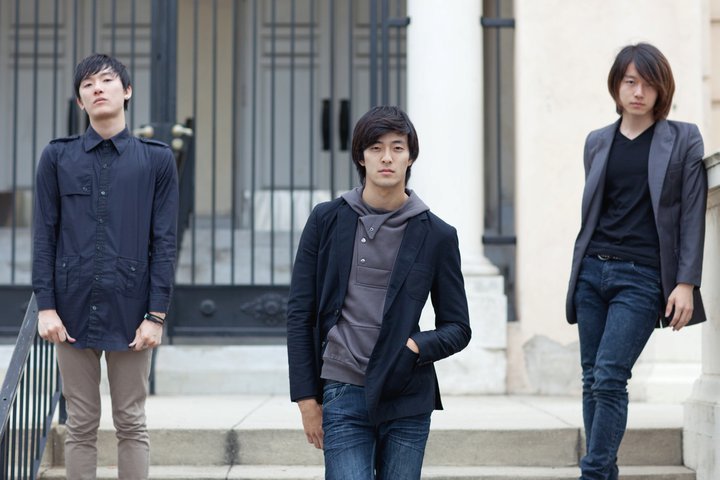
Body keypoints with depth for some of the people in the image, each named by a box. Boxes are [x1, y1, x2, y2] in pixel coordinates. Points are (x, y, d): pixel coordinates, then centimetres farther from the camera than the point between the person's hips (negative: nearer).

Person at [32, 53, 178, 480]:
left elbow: (164, 243, 0)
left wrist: (156, 315, -5)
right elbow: (44, 236, 4)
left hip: (130, 313, -1)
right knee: (81, 425, 7)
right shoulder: (57, 157, 6)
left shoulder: (156, 160, 3)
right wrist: (46, 307, -3)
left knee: (131, 424, 6)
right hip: (74, 310, 1)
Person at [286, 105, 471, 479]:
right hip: (342, 394, 0)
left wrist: (416, 348, -11)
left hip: (407, 399, 1)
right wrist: (306, 398, 2)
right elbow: (300, 314, 6)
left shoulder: (436, 235, 3)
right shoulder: (327, 220, 4)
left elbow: (457, 328, 9)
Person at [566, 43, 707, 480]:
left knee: (609, 378, -13)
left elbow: (692, 217, -1)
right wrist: (581, 268, 15)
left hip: (642, 277, -4)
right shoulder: (598, 142, 12)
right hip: (592, 271, 4)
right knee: (592, 379, 4)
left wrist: (687, 283, -8)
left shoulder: (684, 140, 2)